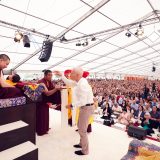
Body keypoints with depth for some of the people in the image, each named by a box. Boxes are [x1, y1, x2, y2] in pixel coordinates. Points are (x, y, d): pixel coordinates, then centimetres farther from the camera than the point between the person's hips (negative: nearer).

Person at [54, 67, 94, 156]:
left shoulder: (82, 84, -28)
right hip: (84, 107, 10)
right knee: (80, 127, 25)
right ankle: (82, 143, 45)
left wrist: (72, 105, -18)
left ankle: (85, 150, 26)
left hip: (86, 107, -10)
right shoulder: (79, 81, 1)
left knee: (82, 130, 5)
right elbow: (69, 83, 18)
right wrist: (61, 75, 14)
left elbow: (83, 101, -29)